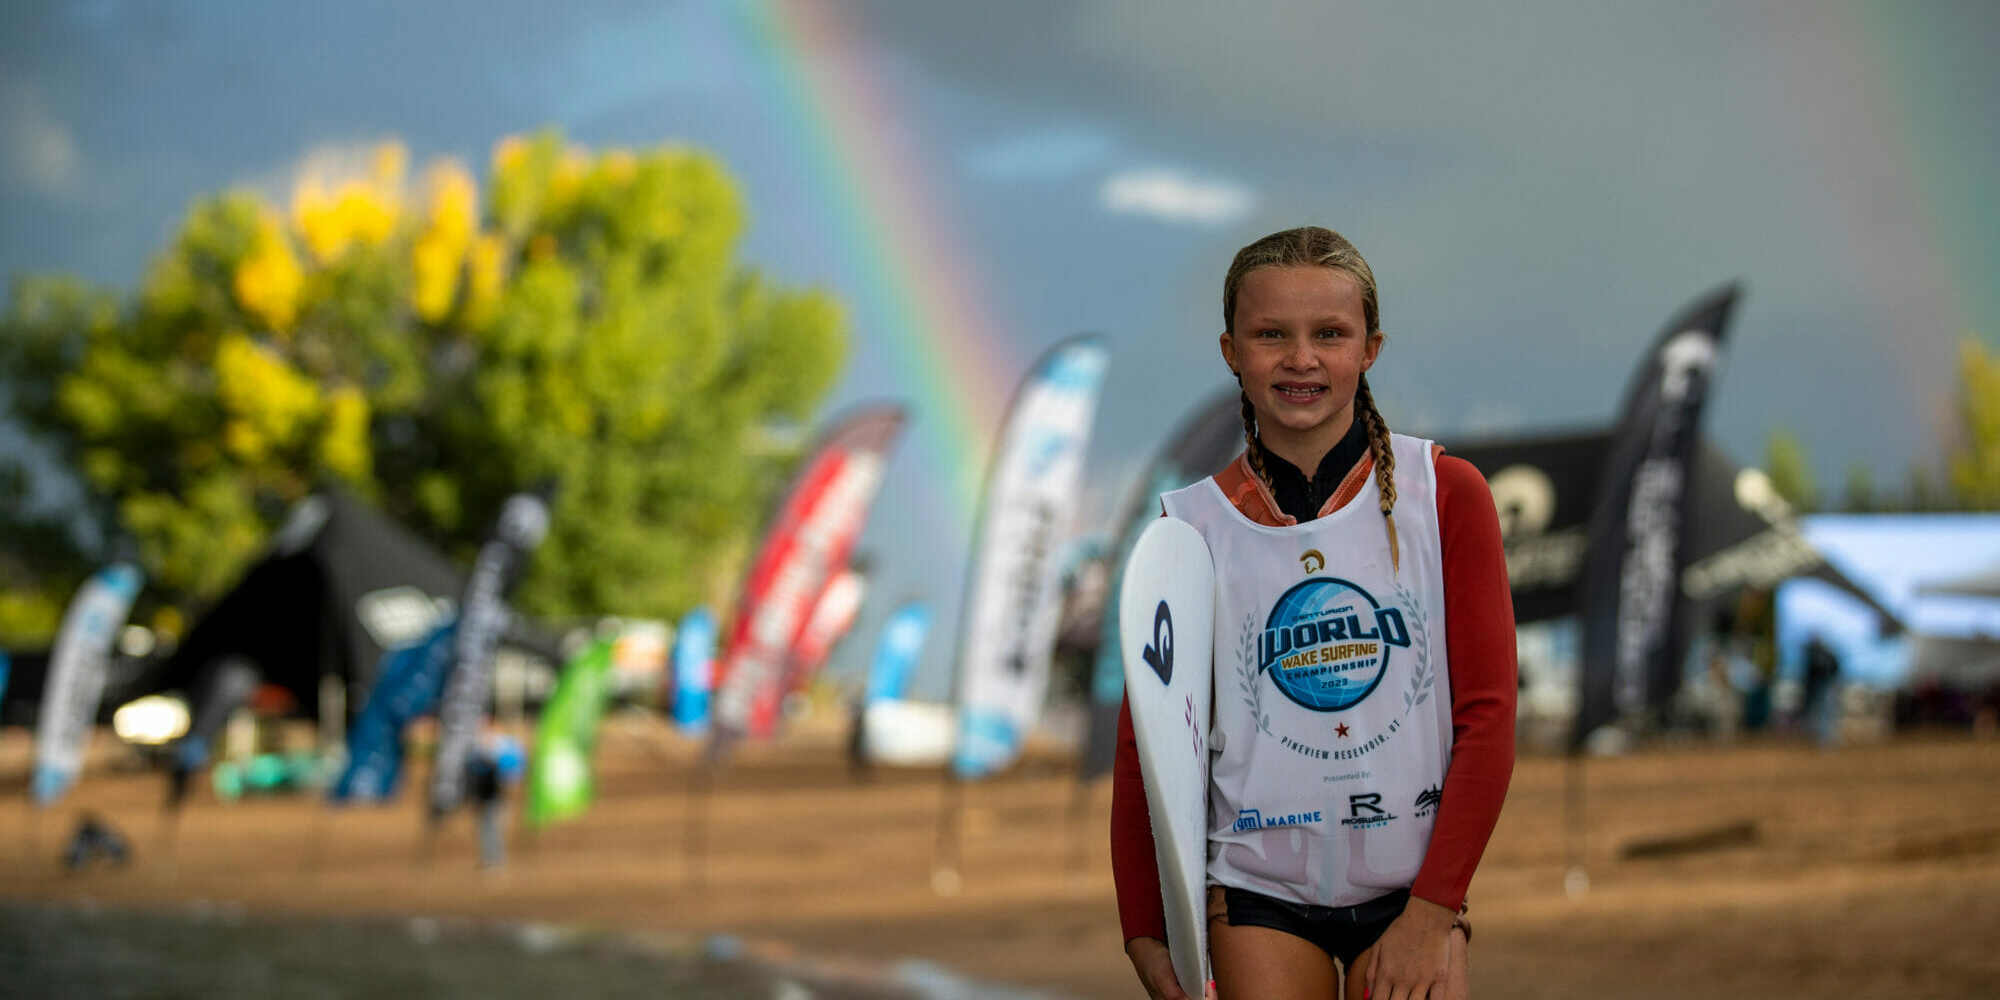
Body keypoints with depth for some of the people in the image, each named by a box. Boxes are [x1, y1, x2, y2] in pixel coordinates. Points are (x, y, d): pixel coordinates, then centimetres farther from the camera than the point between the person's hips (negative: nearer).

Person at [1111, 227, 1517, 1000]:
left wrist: (1433, 910, -9)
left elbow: (1487, 713, -3)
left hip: (1412, 885, 0)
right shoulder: (1193, 526, -1)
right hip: (1259, 888, 0)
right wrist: (1145, 934, 0)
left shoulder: (1446, 495, -2)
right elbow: (1142, 748, 4)